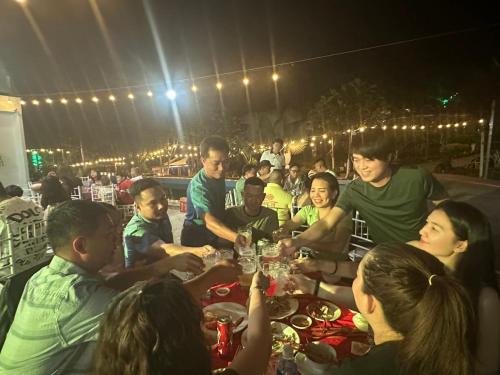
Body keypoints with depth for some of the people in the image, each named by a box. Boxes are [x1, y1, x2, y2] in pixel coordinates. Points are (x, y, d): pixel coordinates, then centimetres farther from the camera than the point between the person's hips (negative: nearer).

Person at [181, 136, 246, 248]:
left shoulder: (219, 176, -6)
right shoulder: (197, 186, -30)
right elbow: (209, 221, -43)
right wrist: (235, 237, -58)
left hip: (214, 237, 7)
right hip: (195, 240, -7)